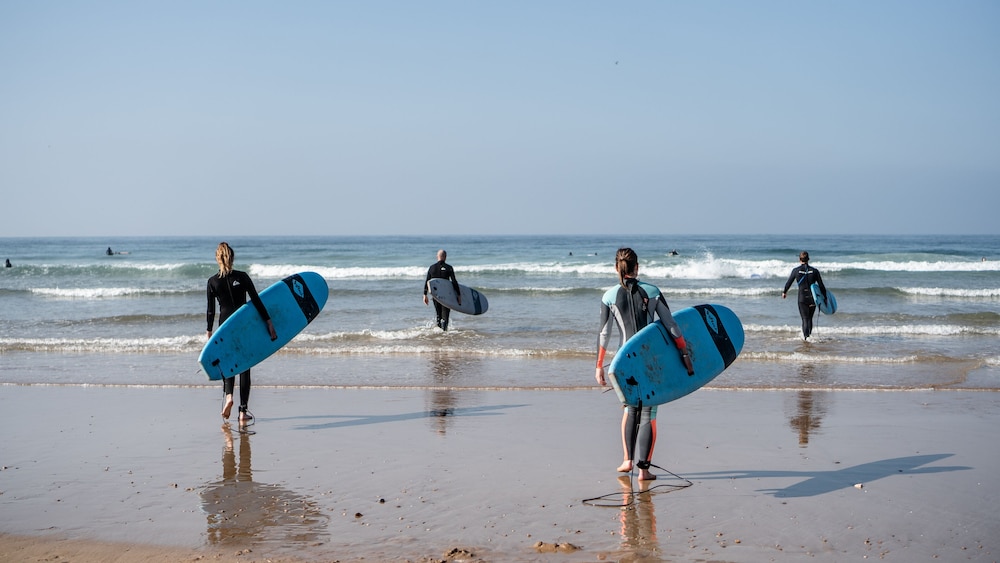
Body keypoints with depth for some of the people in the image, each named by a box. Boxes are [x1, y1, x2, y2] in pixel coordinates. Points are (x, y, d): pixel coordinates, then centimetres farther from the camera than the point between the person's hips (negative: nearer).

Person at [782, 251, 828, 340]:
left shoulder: (796, 270, -4)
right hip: (813, 297, 2)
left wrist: (784, 292, 24)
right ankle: (809, 335, 25)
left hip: (802, 297, -2)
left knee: (805, 318, 0)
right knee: (809, 318, 18)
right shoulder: (814, 271, -1)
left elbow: (789, 282, 7)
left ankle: (806, 336, -16)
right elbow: (821, 286, 1)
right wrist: (825, 297, 11)